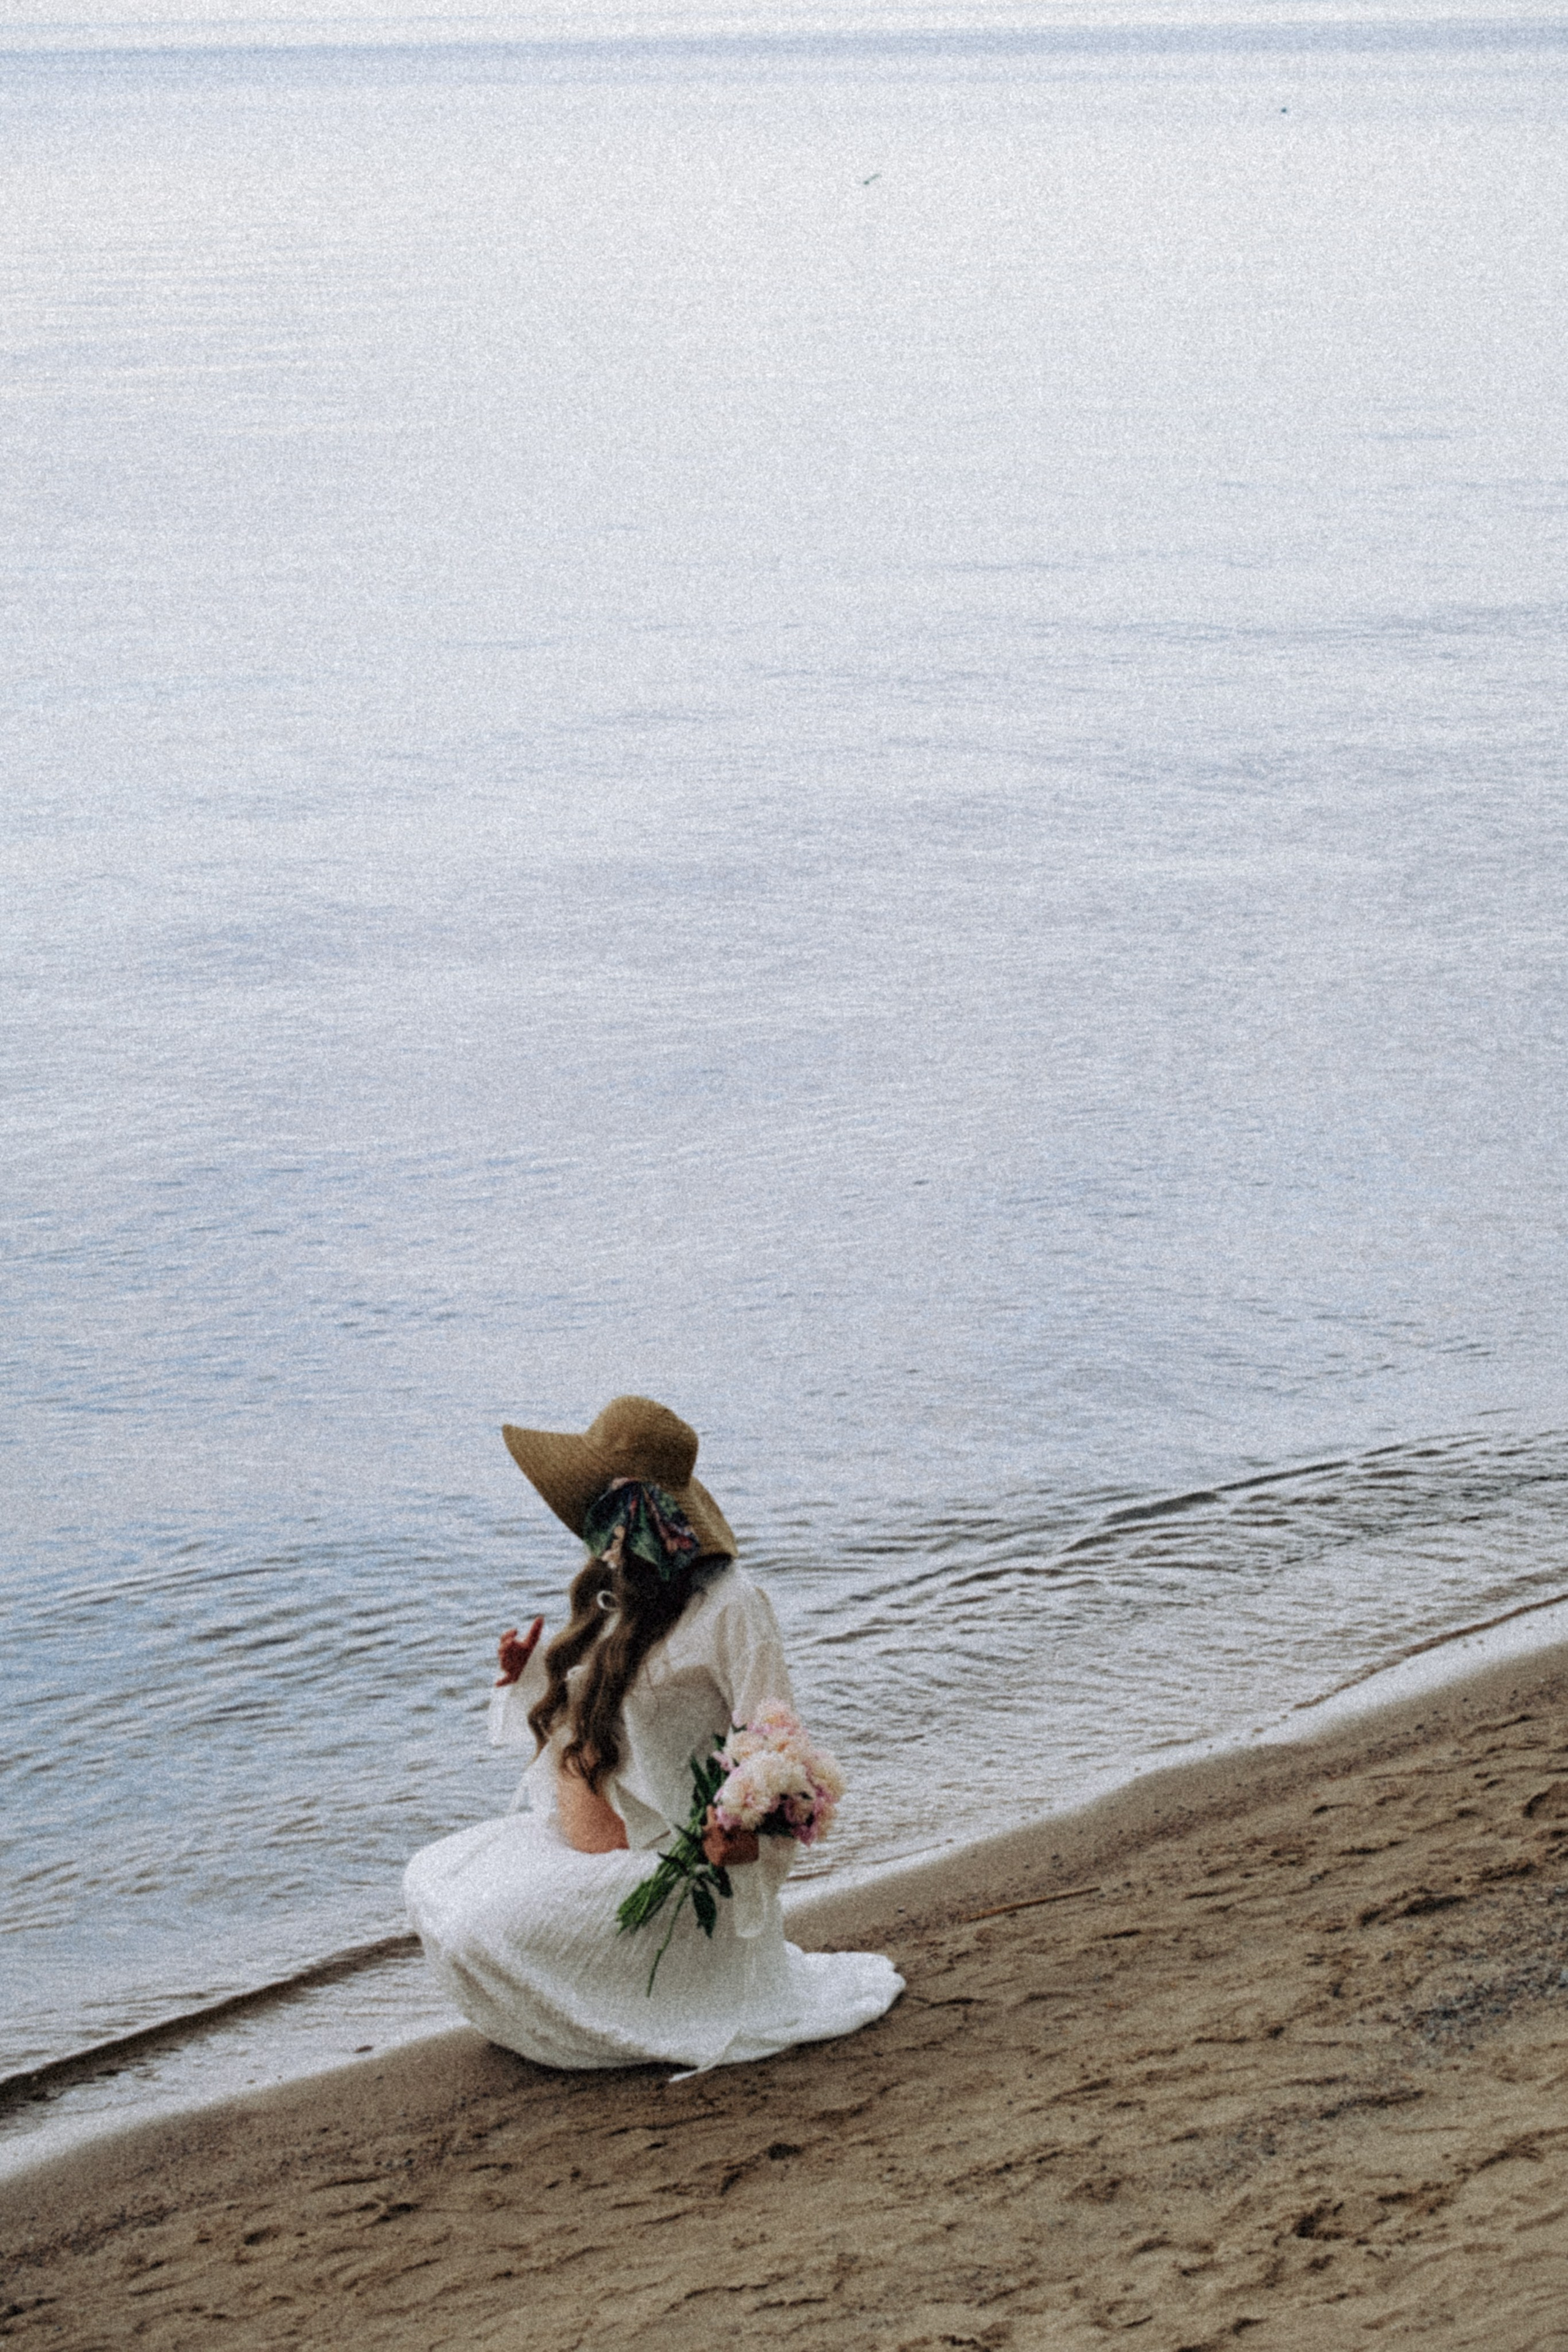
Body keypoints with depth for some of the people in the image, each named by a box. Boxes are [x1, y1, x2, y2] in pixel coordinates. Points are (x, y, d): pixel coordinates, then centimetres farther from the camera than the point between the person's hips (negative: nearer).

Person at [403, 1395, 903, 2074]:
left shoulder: (730, 1605, -17)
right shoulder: (617, 1593, 11)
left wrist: (750, 1839, -37)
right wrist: (526, 1675, 9)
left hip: (673, 1863, -9)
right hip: (581, 1840, 9)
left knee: (483, 1933, -23)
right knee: (431, 1880, -3)